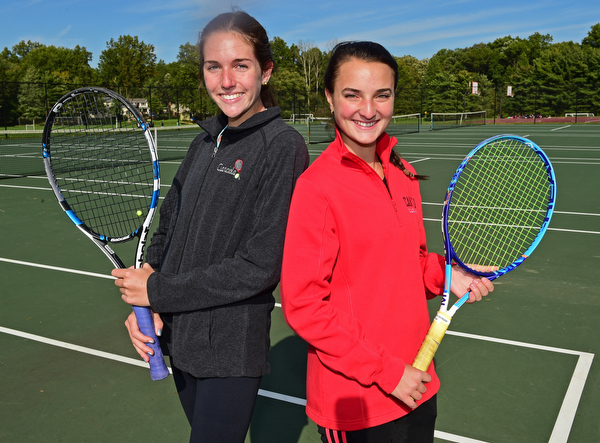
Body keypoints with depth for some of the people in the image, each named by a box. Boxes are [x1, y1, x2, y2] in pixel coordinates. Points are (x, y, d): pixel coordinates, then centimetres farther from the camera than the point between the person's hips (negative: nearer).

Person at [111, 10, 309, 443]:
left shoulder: (284, 147, -15)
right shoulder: (205, 143, 5)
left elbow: (260, 266, -20)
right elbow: (167, 227, 11)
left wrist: (158, 291, -14)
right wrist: (142, 303, -6)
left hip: (232, 348, -7)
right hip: (178, 335, 7)